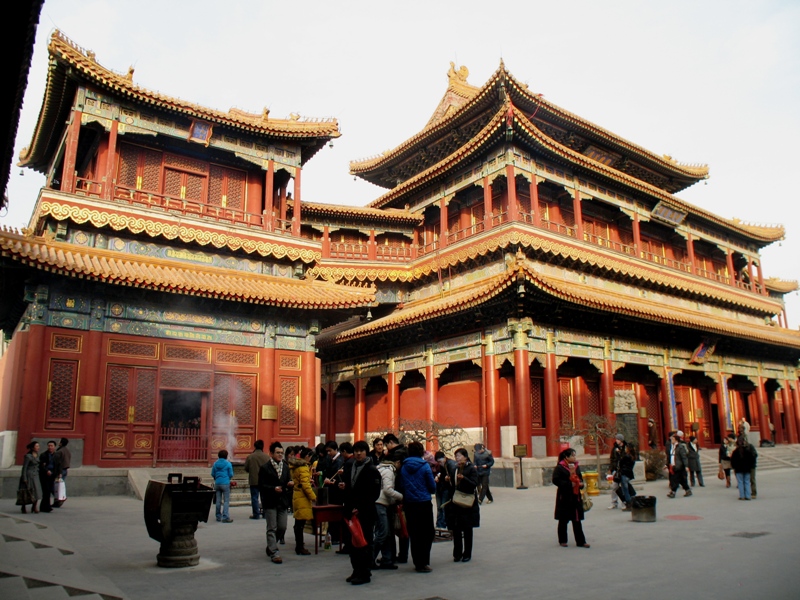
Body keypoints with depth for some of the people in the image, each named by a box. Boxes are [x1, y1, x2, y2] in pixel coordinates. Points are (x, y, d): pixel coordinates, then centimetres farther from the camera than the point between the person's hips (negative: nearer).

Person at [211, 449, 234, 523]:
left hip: (217, 484, 4)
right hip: (225, 484, -4)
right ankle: (225, 517, -7)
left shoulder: (215, 464, 5)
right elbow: (231, 475, -3)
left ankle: (218, 517, 17)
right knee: (226, 501, -1)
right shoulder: (228, 464, -6)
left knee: (218, 501, 11)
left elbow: (213, 474, 8)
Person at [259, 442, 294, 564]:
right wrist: (273, 489, -22)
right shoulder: (265, 468, -6)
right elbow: (261, 486, -9)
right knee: (272, 529, -1)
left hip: (283, 502, 5)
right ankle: (274, 553, 4)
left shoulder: (285, 467, 11)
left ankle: (271, 546, 30)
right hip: (270, 502, -5)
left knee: (282, 528, 8)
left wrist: (290, 484, -6)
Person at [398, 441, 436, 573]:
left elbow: (401, 485, 4)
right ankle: (423, 563, 0)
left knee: (413, 534, 12)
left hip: (409, 504, 4)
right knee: (427, 533, 5)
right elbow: (432, 487, -6)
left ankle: (417, 562, 17)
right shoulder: (425, 466, -10)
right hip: (424, 503, -4)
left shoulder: (403, 467, 0)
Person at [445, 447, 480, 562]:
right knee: (455, 530, 6)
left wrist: (463, 478, -28)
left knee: (467, 530, 6)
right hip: (455, 504, 5)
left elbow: (474, 484, -15)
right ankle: (457, 553, 16)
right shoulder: (454, 469, 10)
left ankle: (467, 554, 16)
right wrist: (448, 481, -5)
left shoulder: (471, 469, -6)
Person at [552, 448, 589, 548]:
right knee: (563, 520, 7)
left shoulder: (576, 467, 10)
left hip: (575, 496, 6)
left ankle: (581, 541, 12)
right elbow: (555, 480, -18)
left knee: (577, 519, 7)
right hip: (564, 497, -6)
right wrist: (569, 484, -21)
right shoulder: (559, 468, -12)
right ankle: (562, 541, 19)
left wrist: (581, 484, 2)